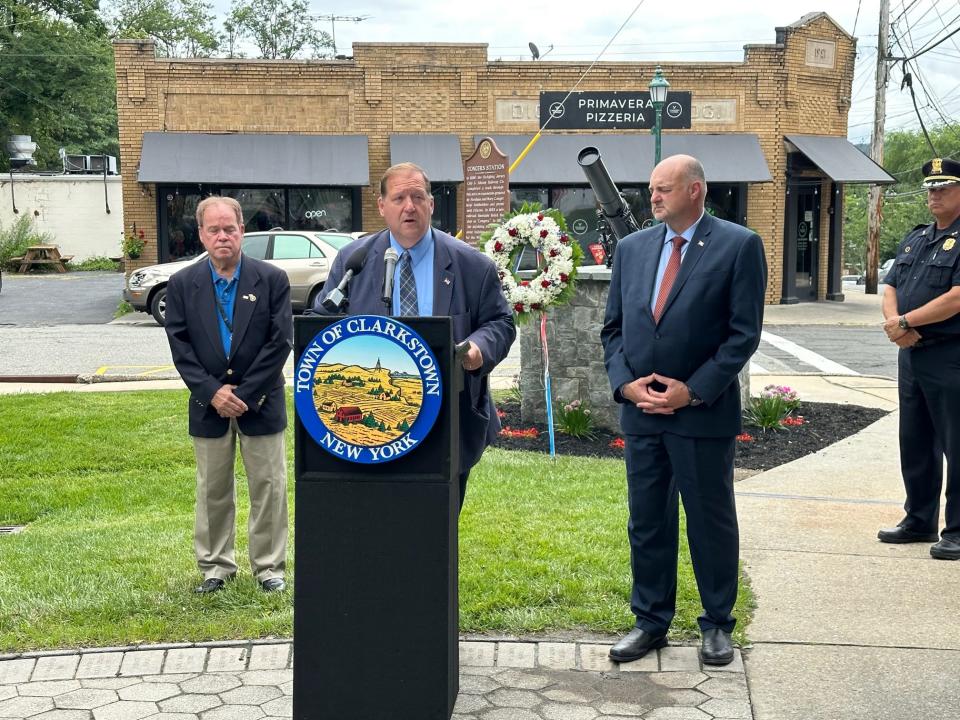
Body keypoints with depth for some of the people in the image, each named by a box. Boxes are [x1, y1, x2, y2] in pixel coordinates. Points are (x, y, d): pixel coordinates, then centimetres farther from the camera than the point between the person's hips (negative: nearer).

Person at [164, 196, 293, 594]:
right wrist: (212, 392, -13)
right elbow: (180, 346, -2)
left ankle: (269, 566, 17)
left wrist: (244, 394, -13)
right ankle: (215, 565, 23)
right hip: (209, 404, 2)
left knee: (269, 486, 4)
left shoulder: (272, 279, -4)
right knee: (212, 489, 11)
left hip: (261, 403, -1)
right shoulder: (182, 284, 1)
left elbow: (280, 342, -8)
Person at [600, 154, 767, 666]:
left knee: (711, 522, 7)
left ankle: (717, 625, 23)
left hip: (703, 411, -4)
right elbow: (613, 327, 11)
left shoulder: (738, 245, -6)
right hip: (641, 411, 5)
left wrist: (692, 391, -14)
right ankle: (650, 621, 25)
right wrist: (625, 382, -5)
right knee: (646, 522, 12)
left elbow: (744, 333, -9)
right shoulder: (632, 247, 9)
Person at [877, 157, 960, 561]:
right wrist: (893, 322, -8)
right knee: (915, 444, 15)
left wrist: (906, 322, -14)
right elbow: (891, 287, 13)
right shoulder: (915, 239, 15)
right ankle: (919, 521, 27)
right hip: (911, 355, 8)